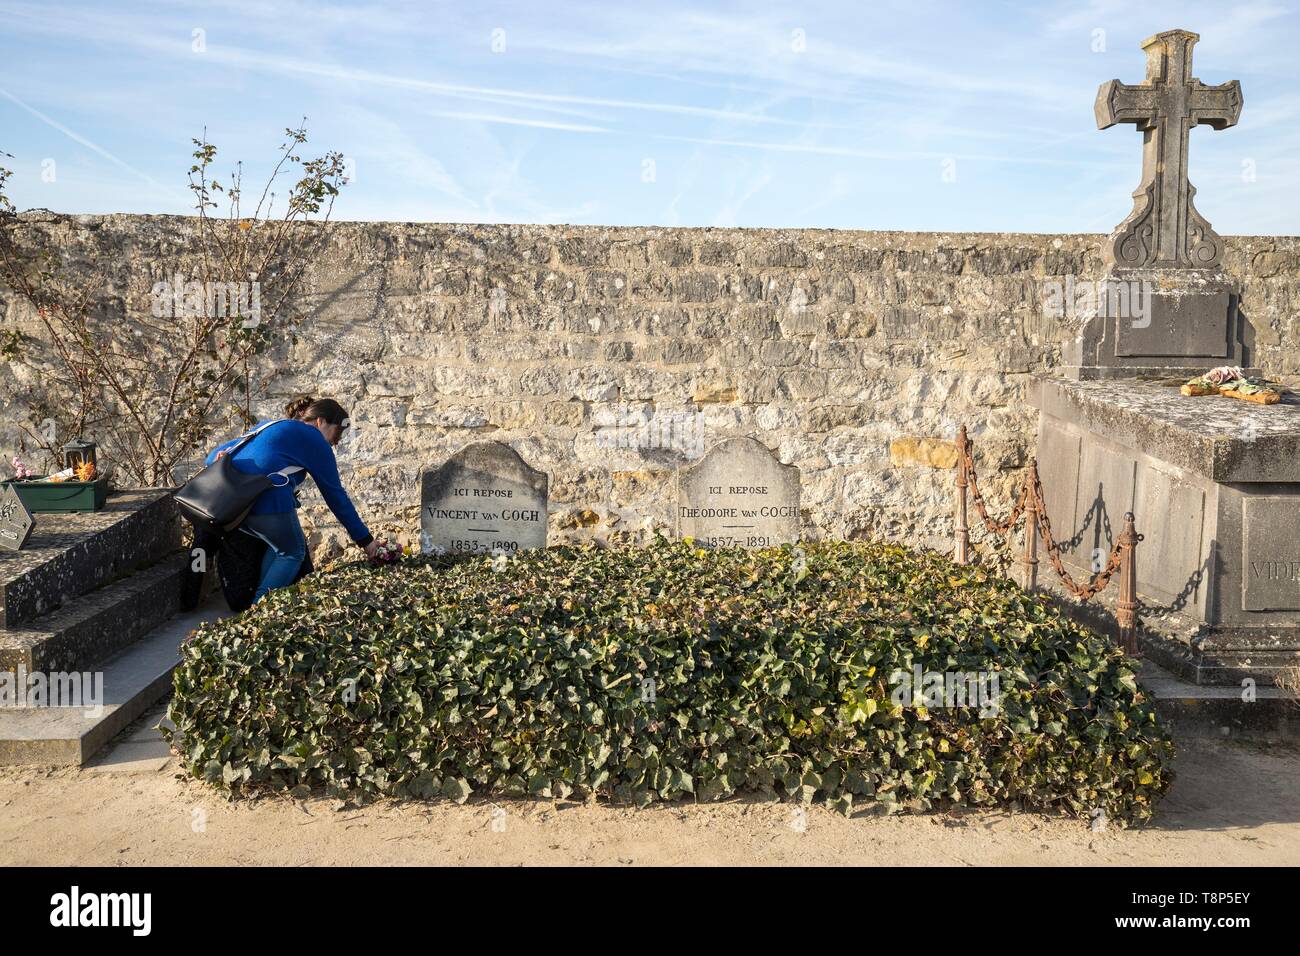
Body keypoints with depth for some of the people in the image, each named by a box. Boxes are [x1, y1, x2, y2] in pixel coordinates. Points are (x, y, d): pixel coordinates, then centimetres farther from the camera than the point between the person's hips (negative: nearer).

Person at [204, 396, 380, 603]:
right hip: (268, 498, -7)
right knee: (292, 553, 13)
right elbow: (335, 494, 11)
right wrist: (365, 540, 16)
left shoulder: (267, 426, 33)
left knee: (279, 544, 25)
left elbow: (214, 456, 26)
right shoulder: (314, 439, 11)